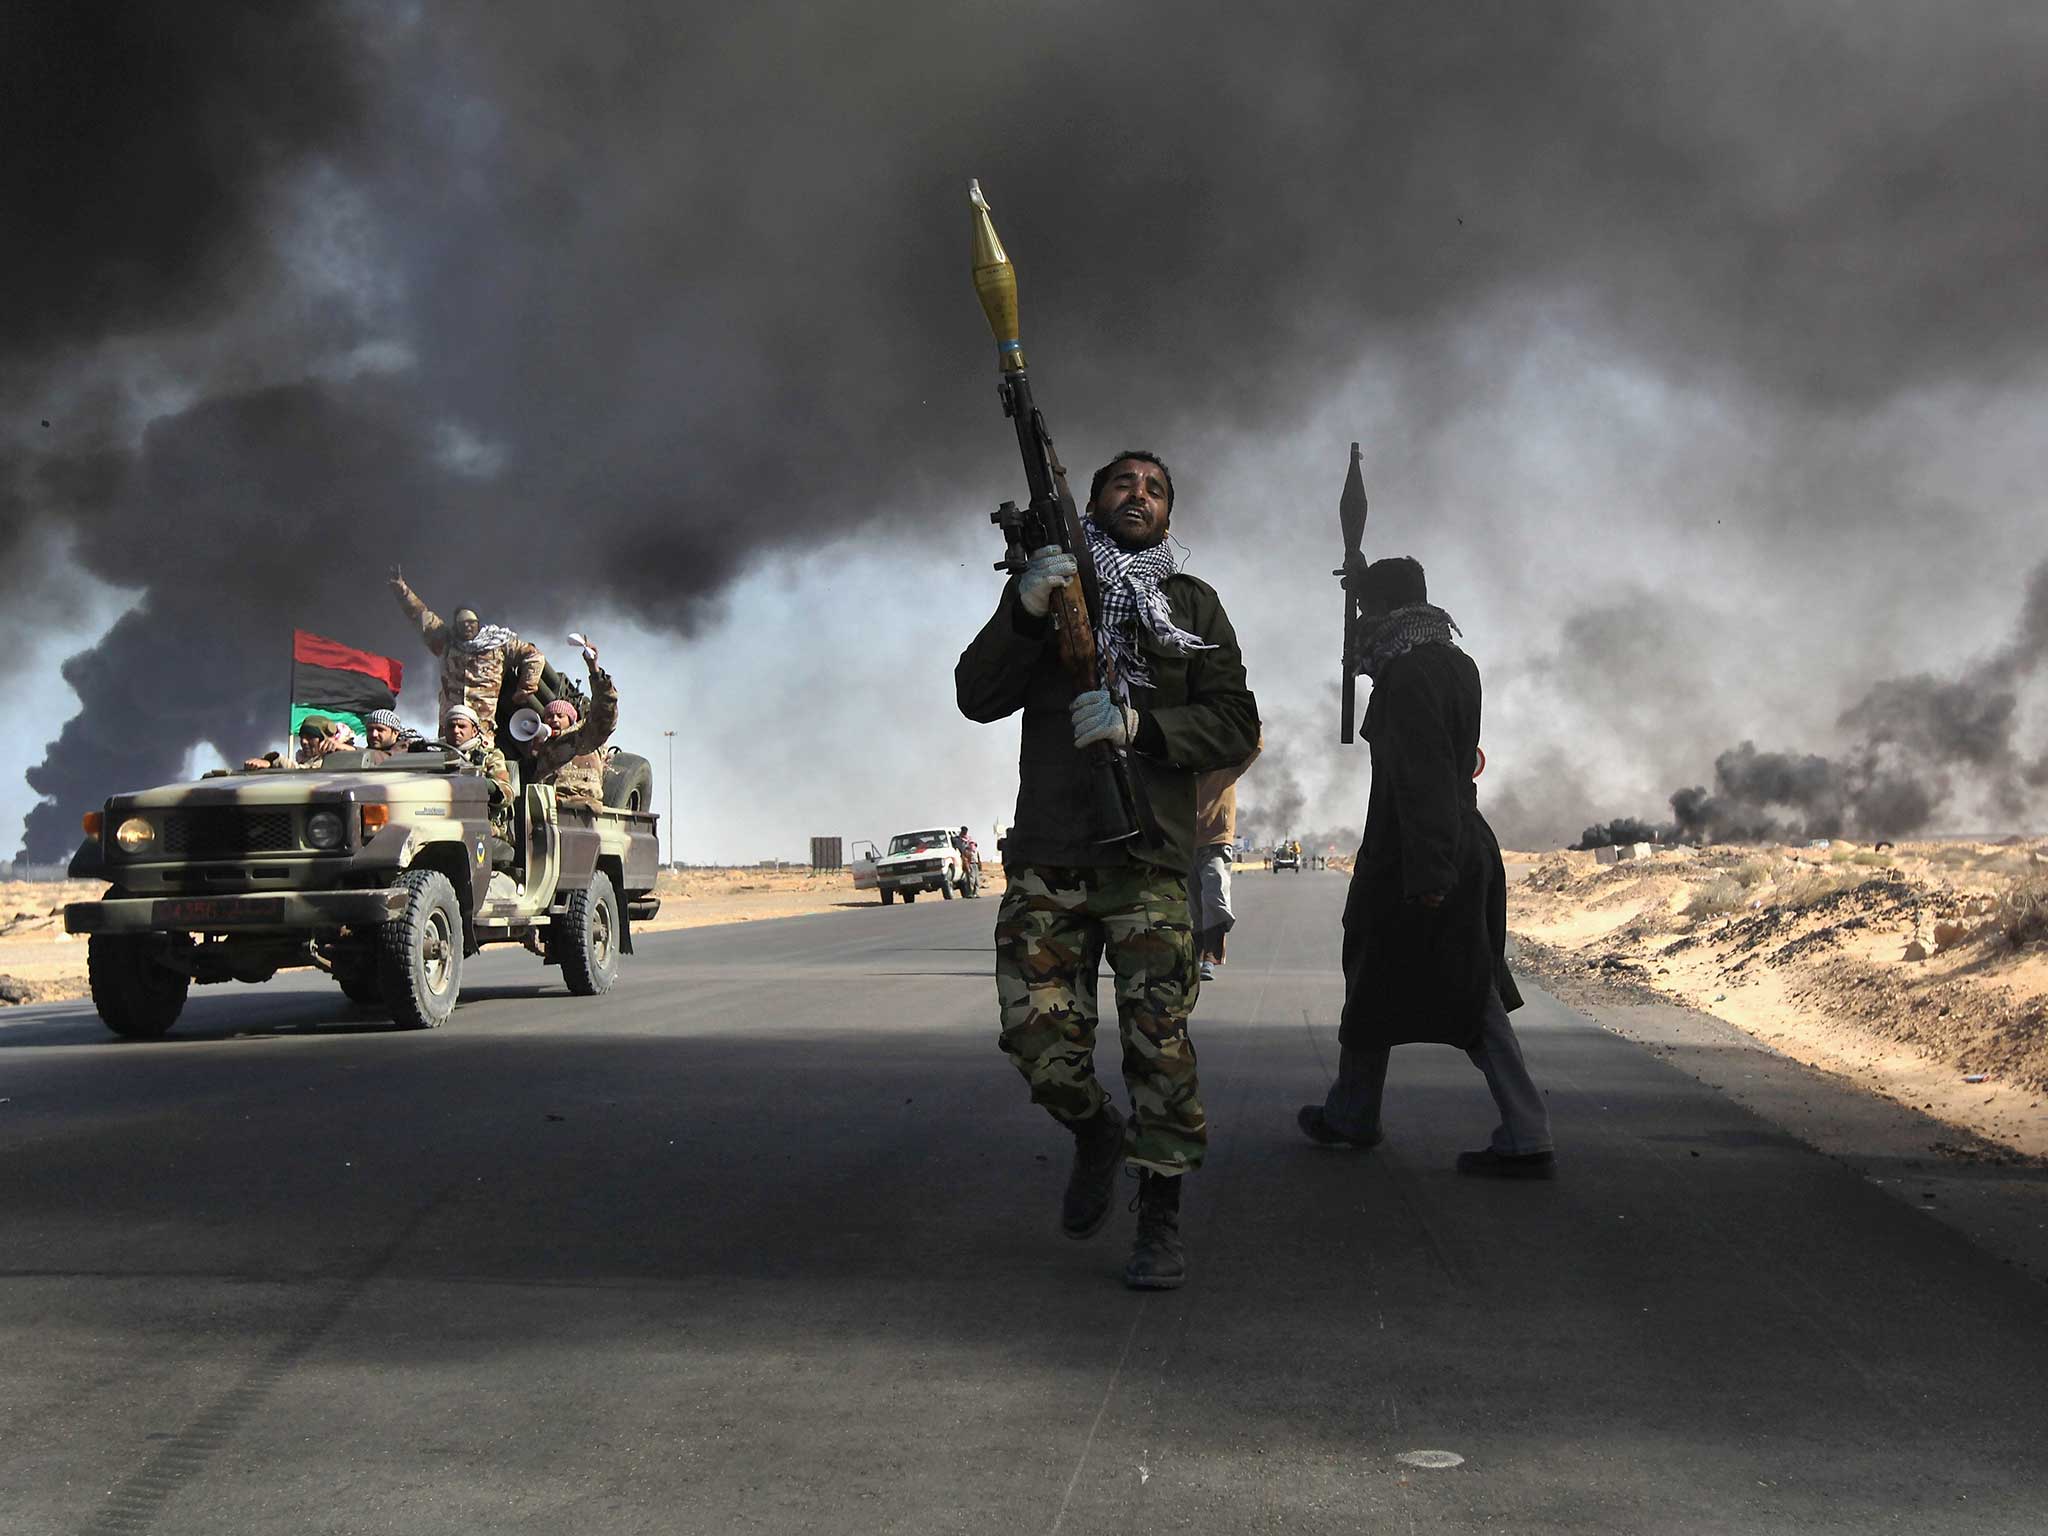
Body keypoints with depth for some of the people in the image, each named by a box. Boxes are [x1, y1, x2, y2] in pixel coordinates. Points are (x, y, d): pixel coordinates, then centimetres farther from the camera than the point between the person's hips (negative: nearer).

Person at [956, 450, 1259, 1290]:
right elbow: (978, 697, 1)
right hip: (1046, 855, 1)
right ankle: (1098, 1135, 27)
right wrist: (1025, 611, -15)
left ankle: (1160, 1219, 6)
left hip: (1148, 857, -1)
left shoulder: (1192, 604, 11)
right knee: (1038, 1034, -3)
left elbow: (1236, 726, 3)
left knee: (1159, 1039, -5)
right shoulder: (1047, 583, 14)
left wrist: (1139, 725, -14)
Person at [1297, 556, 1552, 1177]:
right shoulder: (1455, 663, 12)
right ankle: (1525, 1139, 0)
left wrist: (1427, 874, -24)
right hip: (1469, 853, 8)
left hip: (1408, 861, -8)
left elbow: (1423, 776, -22)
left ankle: (1351, 1116, 24)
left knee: (1374, 986, 9)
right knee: (1473, 996, 6)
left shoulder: (1407, 674, -15)